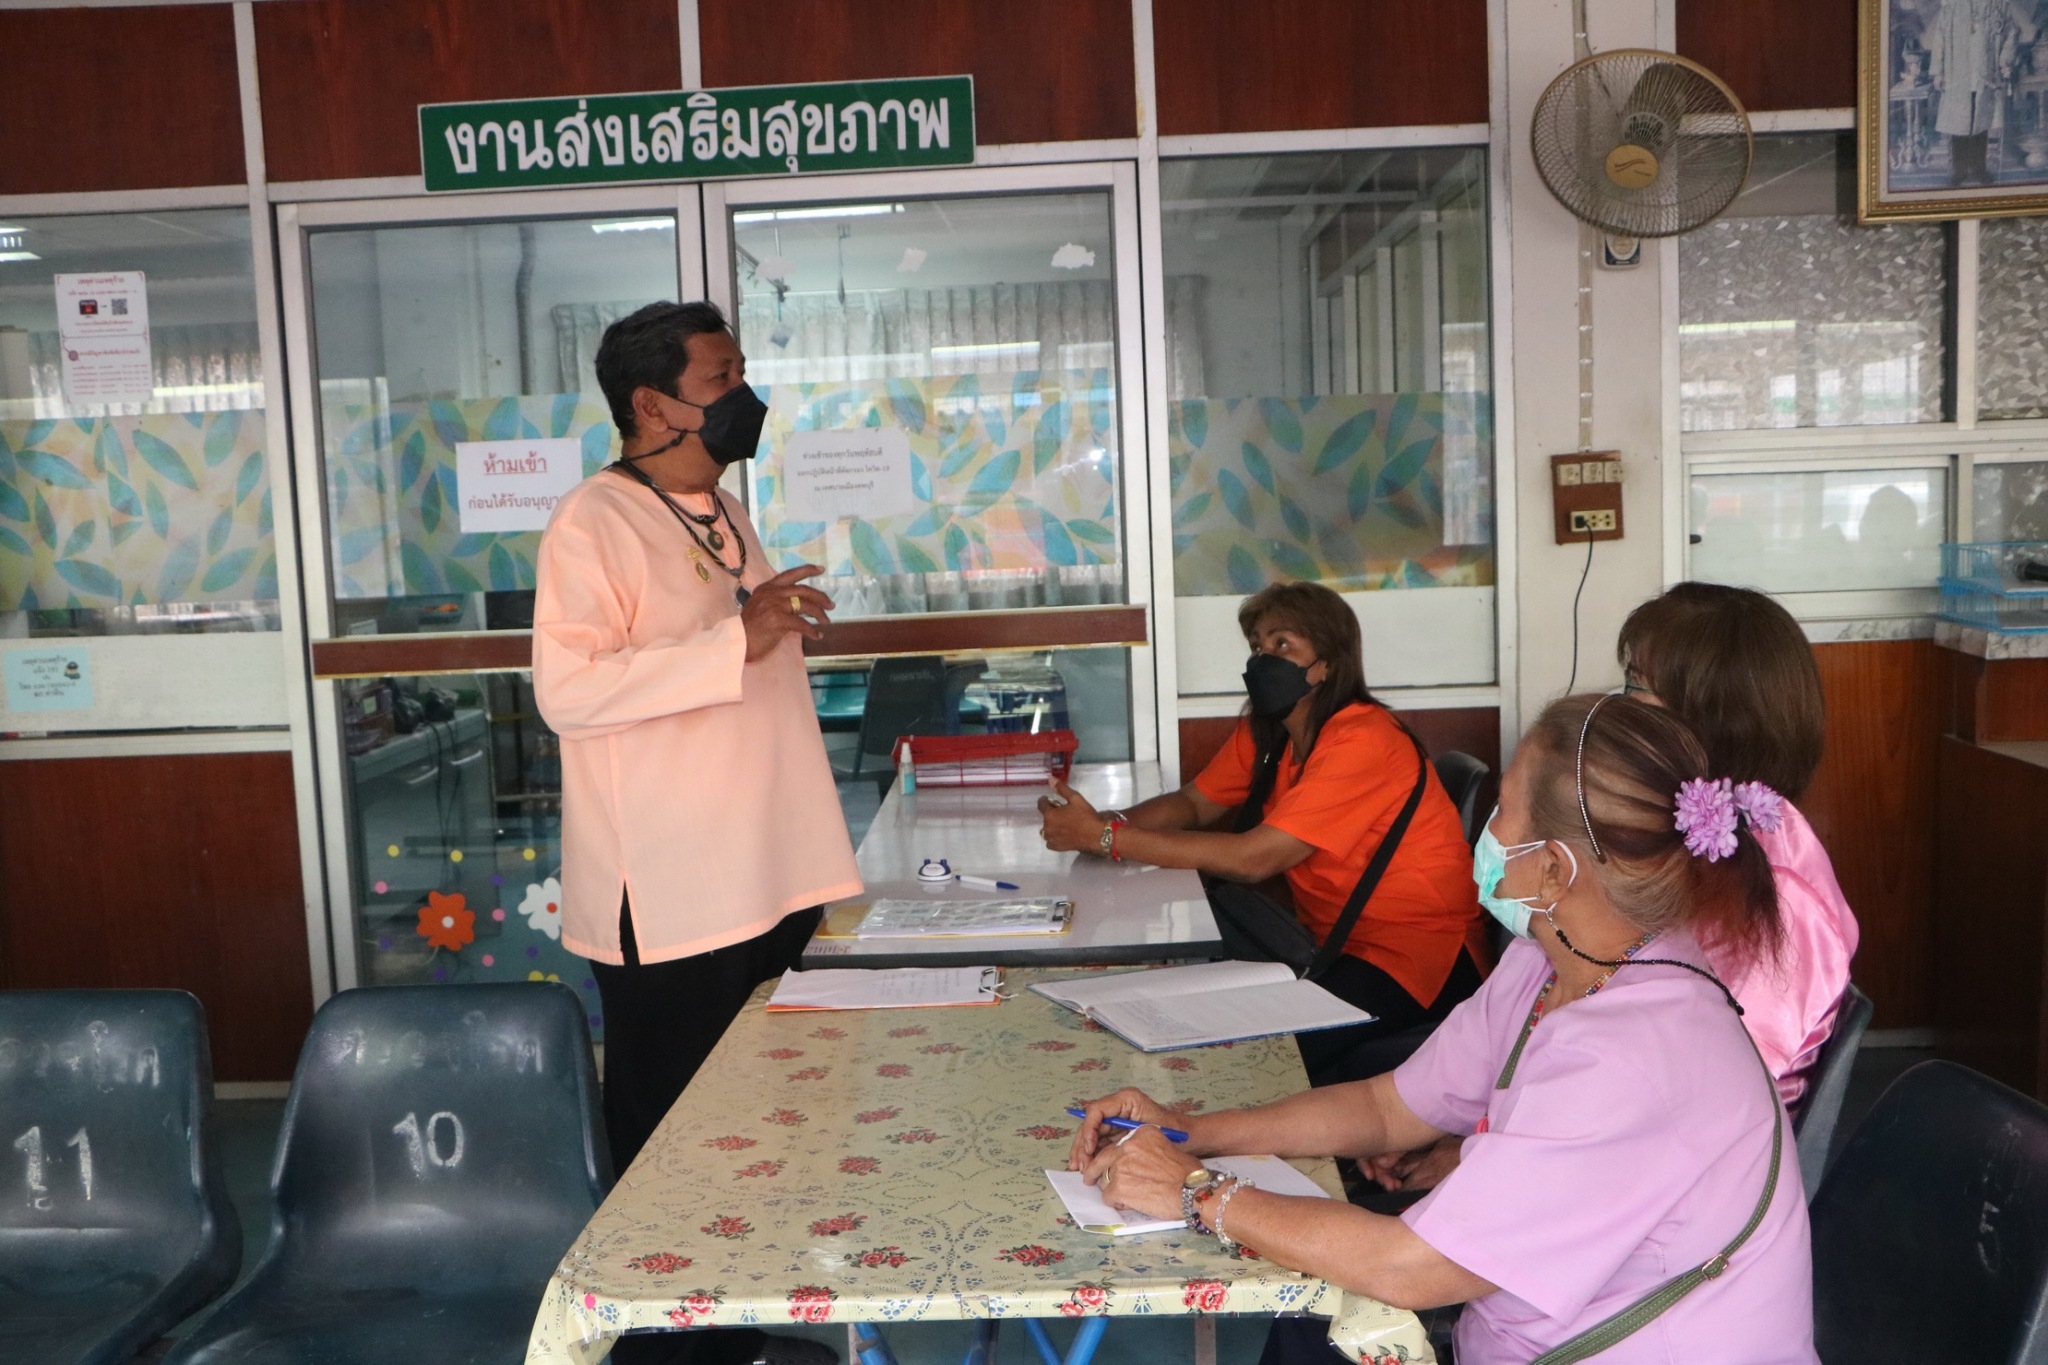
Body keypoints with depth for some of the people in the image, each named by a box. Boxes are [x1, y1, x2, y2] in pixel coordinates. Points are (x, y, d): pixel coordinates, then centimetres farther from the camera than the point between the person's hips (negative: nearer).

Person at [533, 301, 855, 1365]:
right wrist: (736, 640, -28)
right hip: (669, 900, -8)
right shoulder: (595, 523, -13)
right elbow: (568, 688, -26)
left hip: (767, 880, 9)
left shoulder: (724, 515, 16)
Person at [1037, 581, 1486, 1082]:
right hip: (1333, 937, 8)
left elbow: (1252, 859, -27)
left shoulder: (1362, 741, -22)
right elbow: (1194, 803, 6)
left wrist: (1105, 837, -28)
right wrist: (1112, 821, -17)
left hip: (1418, 951, -8)